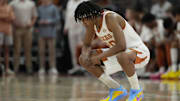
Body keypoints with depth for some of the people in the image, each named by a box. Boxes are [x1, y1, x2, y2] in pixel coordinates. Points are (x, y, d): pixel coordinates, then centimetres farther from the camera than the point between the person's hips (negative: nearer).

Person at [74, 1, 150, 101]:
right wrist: (86, 57, -13)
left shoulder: (111, 18, -27)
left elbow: (121, 46, -37)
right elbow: (86, 45, 10)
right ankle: (116, 90, 7)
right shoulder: (91, 23, -2)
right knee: (82, 59, 2)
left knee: (122, 56, -44)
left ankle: (136, 91, -17)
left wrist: (99, 57, -32)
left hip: (139, 51, -9)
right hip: (118, 53, 9)